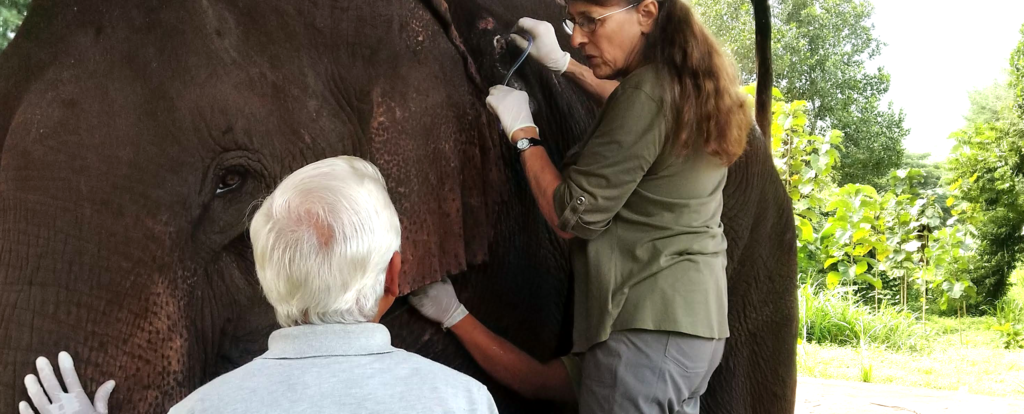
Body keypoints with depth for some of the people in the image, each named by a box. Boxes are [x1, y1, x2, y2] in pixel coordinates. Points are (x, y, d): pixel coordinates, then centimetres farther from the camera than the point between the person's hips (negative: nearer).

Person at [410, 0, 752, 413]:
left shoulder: (649, 92, -18)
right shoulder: (686, 86, 9)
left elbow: (571, 217, -14)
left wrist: (522, 130, -2)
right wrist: (562, 64, 31)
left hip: (648, 325, -9)